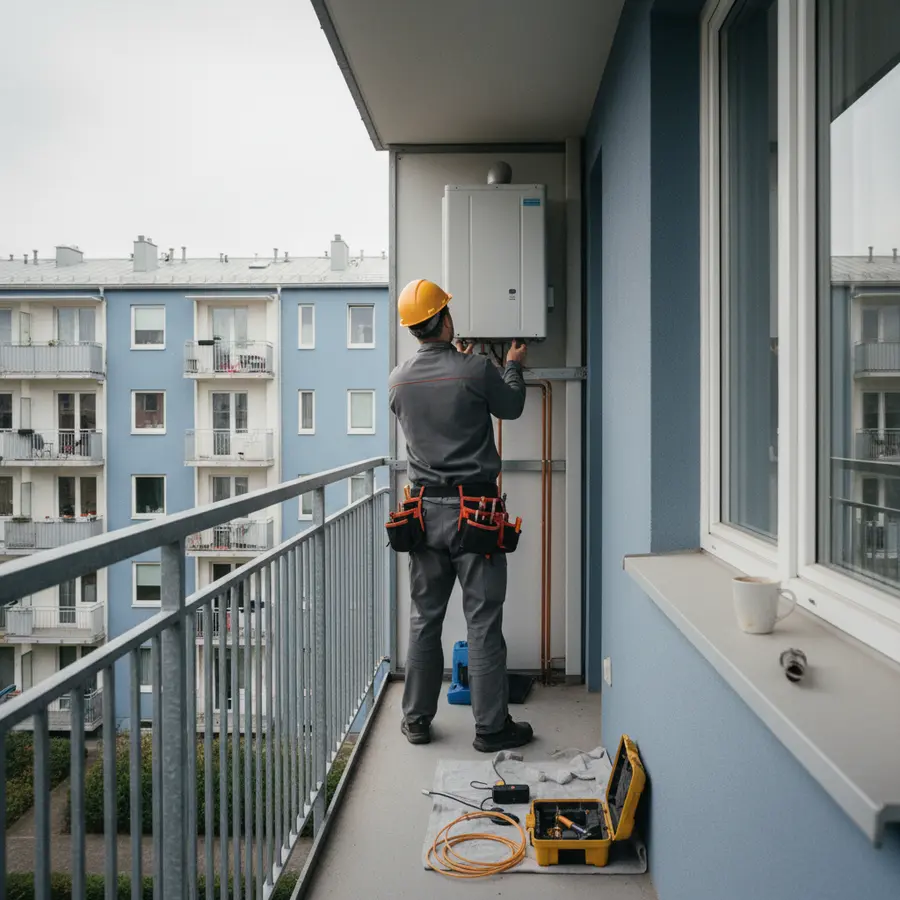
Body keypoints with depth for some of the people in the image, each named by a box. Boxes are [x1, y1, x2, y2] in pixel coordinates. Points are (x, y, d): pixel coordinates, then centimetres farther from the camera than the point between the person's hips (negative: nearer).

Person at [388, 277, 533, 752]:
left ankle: (417, 719, 24)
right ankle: (491, 726, 13)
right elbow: (511, 408, 7)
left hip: (424, 510, 4)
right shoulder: (476, 369, -11)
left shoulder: (399, 379, 2)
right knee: (483, 622, 3)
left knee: (424, 618, 13)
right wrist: (513, 366, 25)